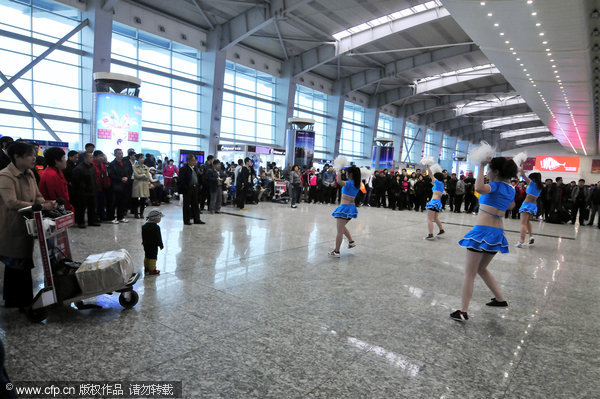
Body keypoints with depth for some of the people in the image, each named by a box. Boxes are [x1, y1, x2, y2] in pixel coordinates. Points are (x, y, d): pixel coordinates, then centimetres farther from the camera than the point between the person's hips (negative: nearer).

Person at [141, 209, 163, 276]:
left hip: (146, 245, 8)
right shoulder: (156, 227, -19)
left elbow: (143, 236, 14)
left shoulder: (144, 226, 5)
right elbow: (158, 238, -16)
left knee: (147, 256, 18)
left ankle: (146, 269, 29)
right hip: (153, 245, -8)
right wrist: (161, 245, -6)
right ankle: (152, 270, 6)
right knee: (153, 257, 0)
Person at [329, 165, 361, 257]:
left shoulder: (349, 183, -18)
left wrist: (339, 171, -24)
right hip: (351, 207, 9)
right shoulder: (357, 184, 7)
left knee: (340, 231, -4)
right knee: (342, 227, 30)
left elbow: (339, 181, -37)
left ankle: (336, 252, 0)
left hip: (345, 207, -9)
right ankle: (351, 241, 31)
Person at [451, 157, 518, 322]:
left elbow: (479, 188, -35)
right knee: (481, 269, 27)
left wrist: (481, 166, -23)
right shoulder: (510, 189, 11)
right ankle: (500, 299, 32)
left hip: (482, 230, -8)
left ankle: (463, 312, 1)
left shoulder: (496, 185, -11)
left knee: (470, 273, -2)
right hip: (498, 233, 8)